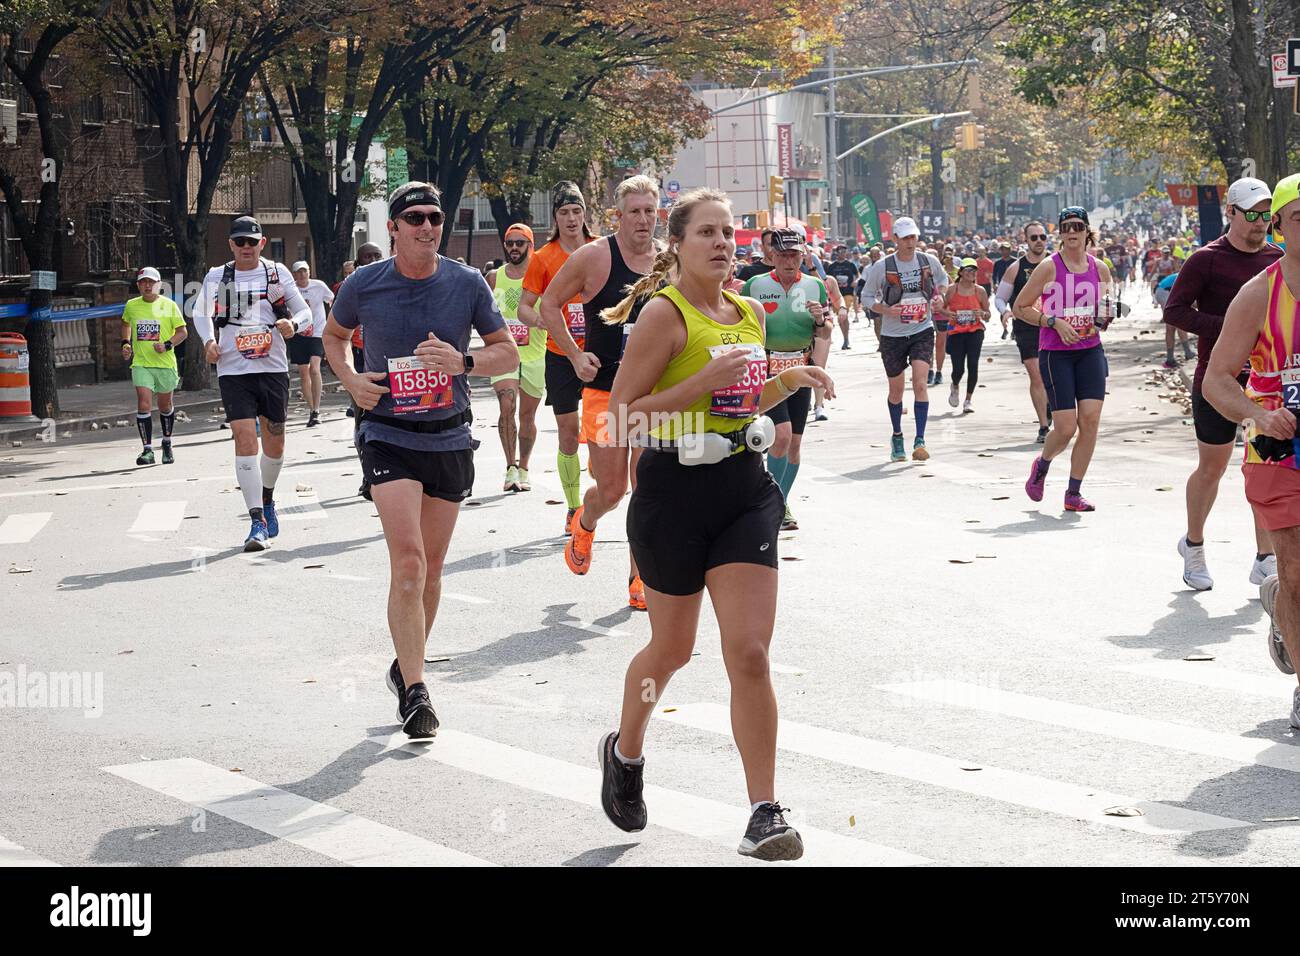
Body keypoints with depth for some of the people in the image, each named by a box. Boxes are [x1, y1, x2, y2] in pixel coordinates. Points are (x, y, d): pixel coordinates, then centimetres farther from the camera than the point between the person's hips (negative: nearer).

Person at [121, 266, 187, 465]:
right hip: (141, 364, 0)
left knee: (165, 406, 12)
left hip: (165, 363, 0)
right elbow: (126, 323, 27)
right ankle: (147, 449, -13)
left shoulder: (169, 305, -1)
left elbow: (182, 332, 2)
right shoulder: (131, 306, 6)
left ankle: (167, 444, 35)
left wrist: (167, 345, -14)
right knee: (143, 404, -14)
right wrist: (126, 343, 12)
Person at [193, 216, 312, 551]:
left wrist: (292, 324, -15)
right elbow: (200, 314, 21)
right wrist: (209, 341, 2)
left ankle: (267, 500, 38)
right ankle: (257, 521, -13)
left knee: (275, 443, 9)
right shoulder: (216, 277, 5)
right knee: (245, 440, -13)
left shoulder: (277, 273, 4)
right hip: (233, 371, -1)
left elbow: (305, 312, 8)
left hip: (274, 369, 1)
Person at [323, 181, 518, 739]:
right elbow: (334, 335, 16)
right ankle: (413, 690, -14)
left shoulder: (467, 283, -3)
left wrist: (463, 362, -15)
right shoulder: (363, 286, -5)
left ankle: (406, 666, 33)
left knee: (431, 567, 12)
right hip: (388, 436, -3)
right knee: (408, 562, -17)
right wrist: (350, 379, -3)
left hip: (449, 439, 3)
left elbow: (508, 352, 4)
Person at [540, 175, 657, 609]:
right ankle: (584, 525, 35)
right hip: (604, 389, -3)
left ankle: (640, 580, 10)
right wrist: (576, 356, -5)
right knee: (611, 490, 0)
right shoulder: (593, 257, -7)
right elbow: (549, 304, 1)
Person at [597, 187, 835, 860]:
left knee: (750, 654, -5)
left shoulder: (749, 311, 10)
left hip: (745, 489, 4)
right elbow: (622, 413, -15)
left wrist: (789, 380, 6)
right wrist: (705, 380, -22)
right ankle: (625, 750, 43)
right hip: (675, 493, -4)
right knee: (672, 648, 13)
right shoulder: (664, 313, -10)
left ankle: (764, 816, -3)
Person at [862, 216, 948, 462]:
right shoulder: (882, 266, -7)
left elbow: (943, 279, 20)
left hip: (922, 331, 0)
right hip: (892, 334, 0)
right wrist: (886, 310, -16)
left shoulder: (929, 261, -1)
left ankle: (920, 440, -15)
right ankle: (897, 437, 31)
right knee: (896, 390, 10)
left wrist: (939, 296, 0)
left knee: (920, 384, -16)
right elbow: (866, 296, 1)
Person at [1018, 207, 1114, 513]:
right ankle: (1041, 465, 26)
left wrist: (1105, 318, 0)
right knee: (1066, 428, -9)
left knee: (1091, 420, -8)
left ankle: (1074, 493, 3)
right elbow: (1020, 307, -1)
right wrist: (1054, 322, -13)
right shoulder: (1049, 268, -5)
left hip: (1091, 351, 4)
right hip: (1056, 353, -4)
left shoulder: (1100, 269, 8)